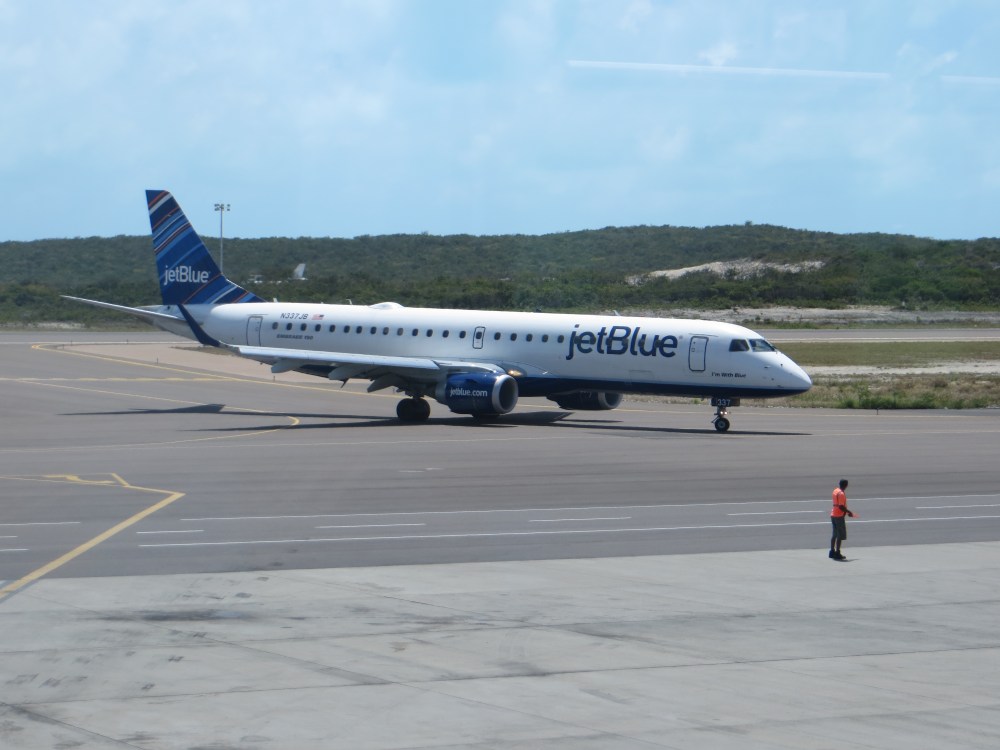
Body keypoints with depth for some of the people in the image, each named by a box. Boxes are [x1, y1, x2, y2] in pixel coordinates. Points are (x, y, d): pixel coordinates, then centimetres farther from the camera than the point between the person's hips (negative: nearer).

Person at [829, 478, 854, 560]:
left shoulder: (835, 491, 10)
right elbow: (841, 506, -23)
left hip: (833, 515, 9)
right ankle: (837, 553, -3)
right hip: (839, 516, -9)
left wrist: (847, 510, 18)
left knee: (835, 534, 15)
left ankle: (832, 552, 18)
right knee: (840, 535, -3)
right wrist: (849, 512, -10)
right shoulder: (841, 494, -18)